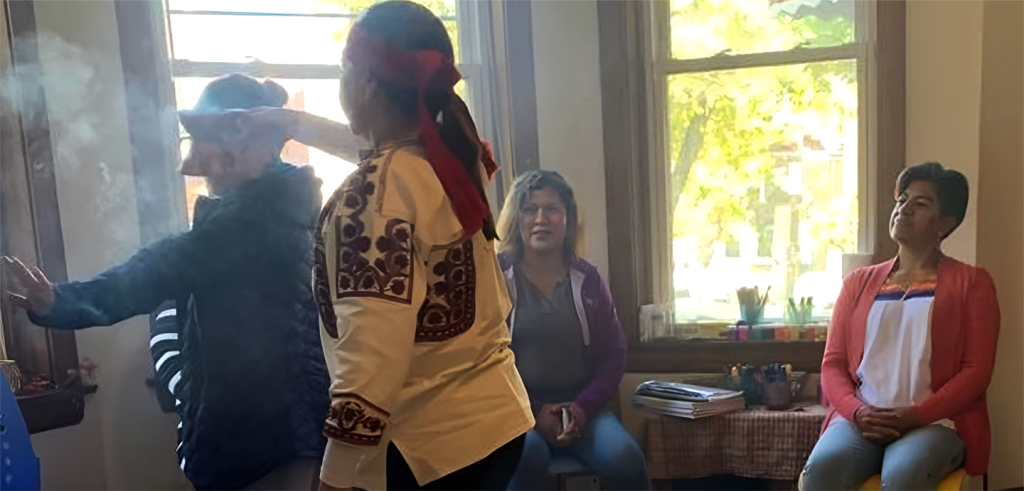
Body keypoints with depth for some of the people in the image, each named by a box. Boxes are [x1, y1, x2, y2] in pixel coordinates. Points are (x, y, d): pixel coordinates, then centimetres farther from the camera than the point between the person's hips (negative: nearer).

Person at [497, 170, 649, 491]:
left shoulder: (588, 279, 9)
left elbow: (614, 354, 9)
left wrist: (582, 408, -7)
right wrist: (534, 412, -11)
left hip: (580, 409, 3)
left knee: (626, 458, -25)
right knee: (527, 453, -36)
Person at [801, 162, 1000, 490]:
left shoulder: (971, 283, 12)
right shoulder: (859, 283, 20)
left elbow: (977, 370, 1)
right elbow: (833, 363, 12)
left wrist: (915, 415, -12)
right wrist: (858, 412, -8)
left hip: (934, 422, -2)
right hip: (859, 420, 2)